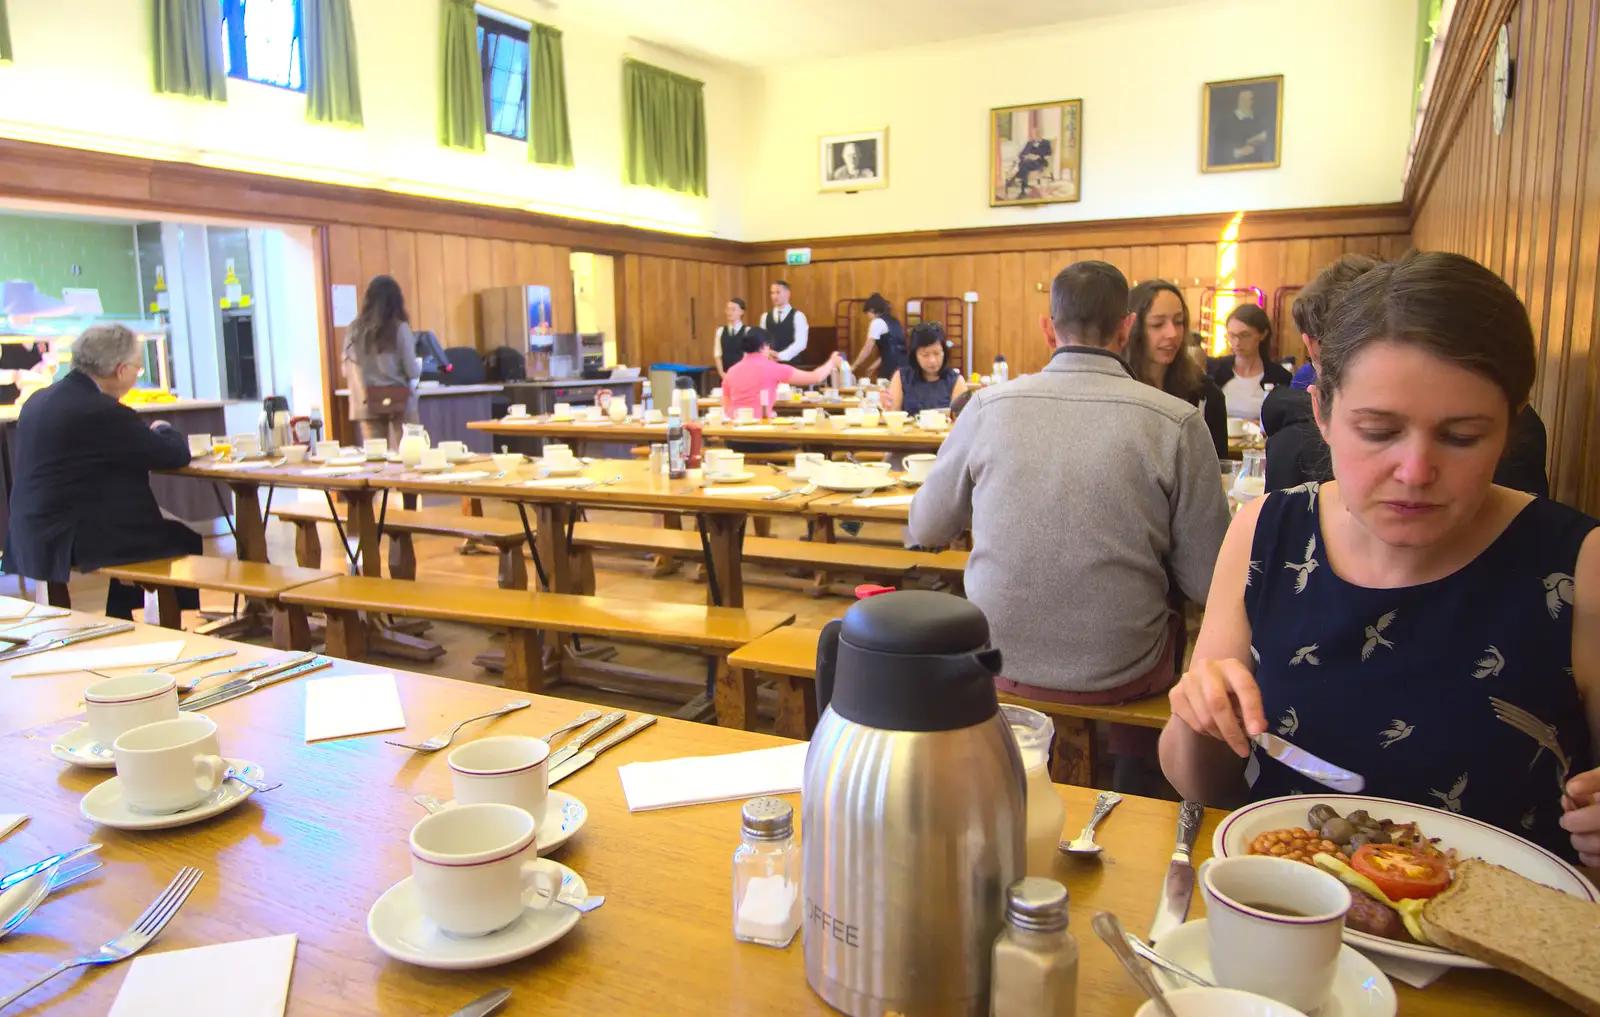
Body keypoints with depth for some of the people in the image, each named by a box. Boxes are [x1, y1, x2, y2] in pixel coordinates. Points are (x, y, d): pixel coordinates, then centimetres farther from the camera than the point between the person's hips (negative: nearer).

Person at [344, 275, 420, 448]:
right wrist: (419, 366, 13)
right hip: (400, 403, -3)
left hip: (368, 405, 3)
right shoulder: (399, 328, -7)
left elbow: (347, 371, 4)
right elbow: (413, 372, -8)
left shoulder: (354, 329, 1)